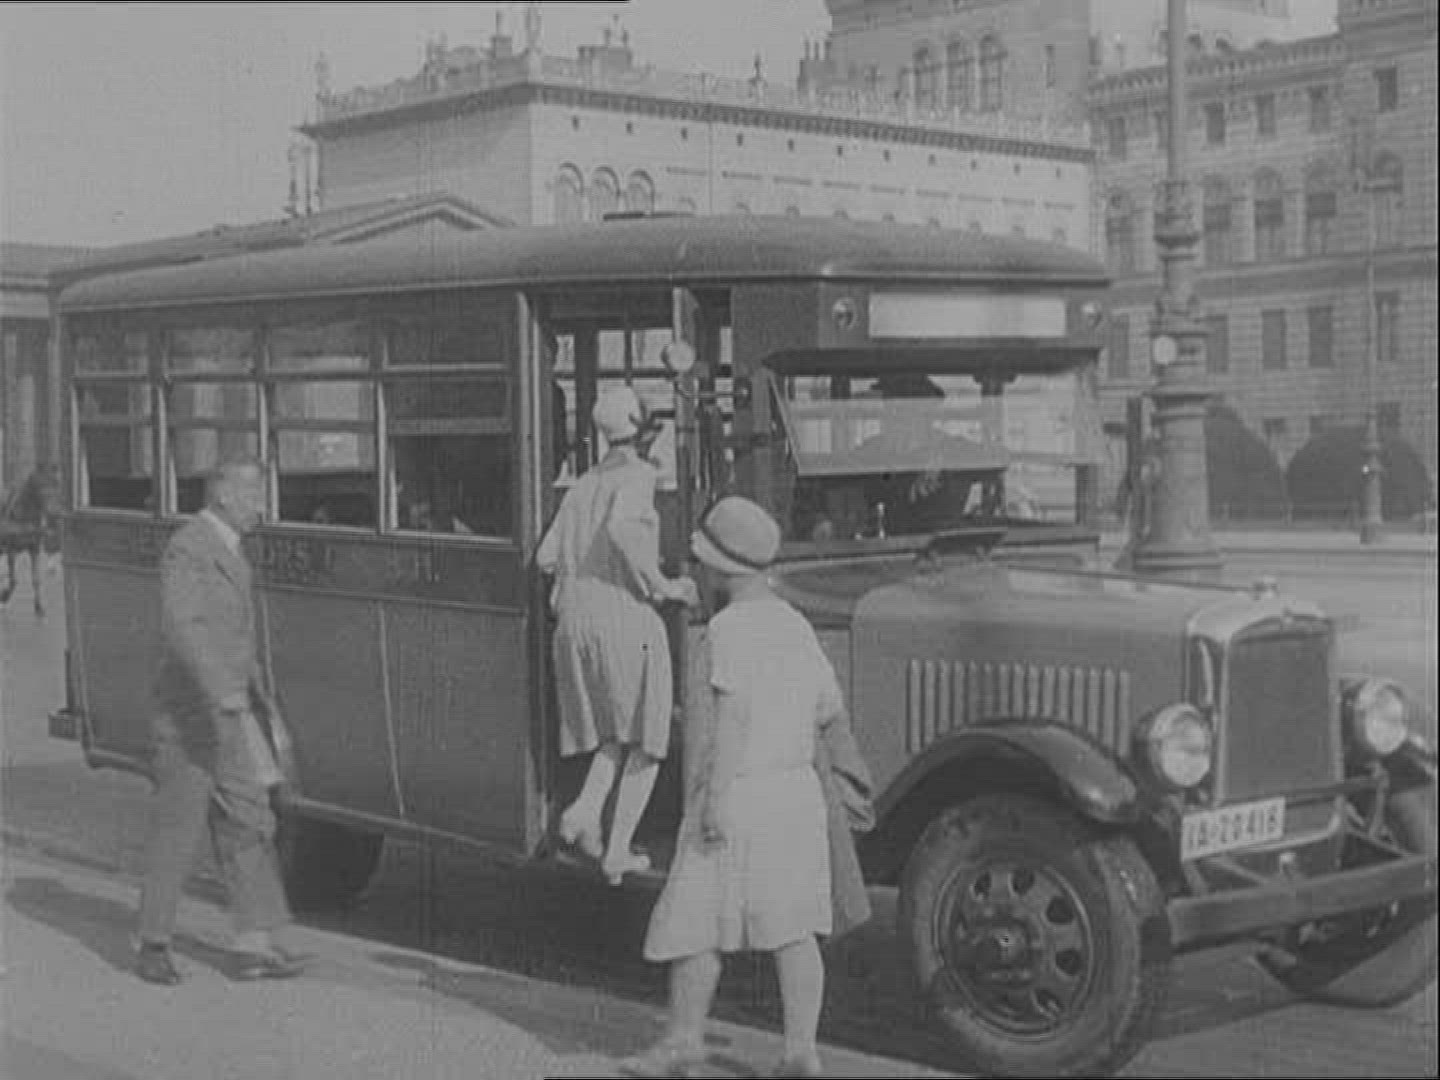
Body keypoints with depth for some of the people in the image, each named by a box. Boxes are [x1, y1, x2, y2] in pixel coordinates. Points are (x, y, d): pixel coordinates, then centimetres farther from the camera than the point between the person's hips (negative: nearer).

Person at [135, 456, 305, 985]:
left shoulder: (228, 550, 14)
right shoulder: (187, 550, -16)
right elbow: (182, 627, -30)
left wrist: (260, 700, 24)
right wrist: (226, 692, -39)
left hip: (231, 714, 9)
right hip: (191, 717, -9)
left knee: (248, 826, 4)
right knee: (176, 832, 1)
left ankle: (253, 945, 5)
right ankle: (153, 945, 15)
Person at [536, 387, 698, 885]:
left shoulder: (581, 486, 15)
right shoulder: (638, 475, -5)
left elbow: (546, 557, 11)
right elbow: (622, 526, -25)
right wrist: (663, 586, -15)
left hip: (575, 623, 6)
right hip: (627, 619, -6)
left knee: (615, 735, 21)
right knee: (647, 740, 8)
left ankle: (585, 809, -4)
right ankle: (618, 850, 3)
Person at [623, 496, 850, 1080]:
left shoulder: (730, 626, -14)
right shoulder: (794, 624, 9)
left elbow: (731, 713, -20)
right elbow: (831, 706, 14)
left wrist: (716, 797, -19)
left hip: (738, 792, -7)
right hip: (796, 788, 7)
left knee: (695, 919, 7)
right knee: (791, 925, 7)